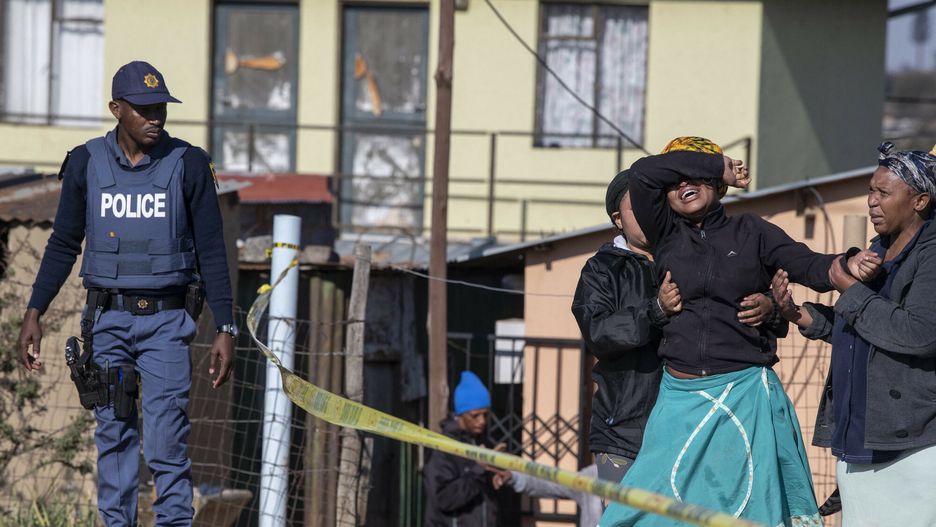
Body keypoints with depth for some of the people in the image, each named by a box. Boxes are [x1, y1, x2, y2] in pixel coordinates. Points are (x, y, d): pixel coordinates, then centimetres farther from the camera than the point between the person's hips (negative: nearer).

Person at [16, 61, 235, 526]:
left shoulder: (188, 164, -3)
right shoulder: (87, 163, 1)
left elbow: (211, 251, -1)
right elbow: (63, 244, 10)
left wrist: (226, 329, -4)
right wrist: (34, 313, 5)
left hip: (166, 320, -2)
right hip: (107, 319, 2)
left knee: (166, 440, -9)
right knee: (113, 435, 6)